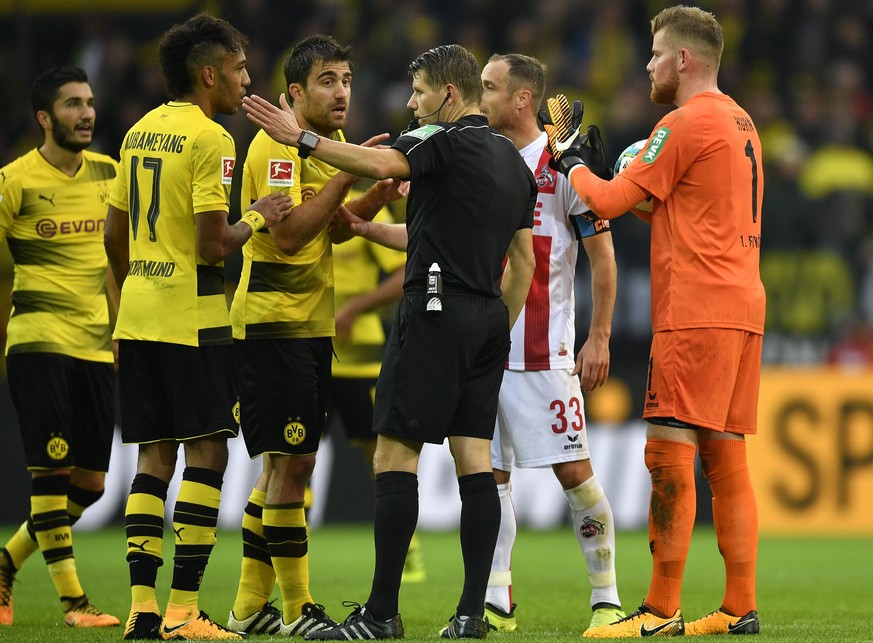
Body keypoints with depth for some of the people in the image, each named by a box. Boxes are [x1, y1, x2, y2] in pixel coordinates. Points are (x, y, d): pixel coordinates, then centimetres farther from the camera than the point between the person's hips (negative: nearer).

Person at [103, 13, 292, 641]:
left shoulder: (140, 133, 13)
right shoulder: (210, 139, -12)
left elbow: (115, 235, 18)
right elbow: (213, 245, -17)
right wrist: (256, 217, 0)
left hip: (136, 318, 8)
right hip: (193, 319, -8)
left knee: (155, 455, 10)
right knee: (207, 453, -3)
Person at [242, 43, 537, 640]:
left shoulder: (447, 139, -8)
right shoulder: (515, 161, 17)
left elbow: (379, 164, -25)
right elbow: (524, 261, 21)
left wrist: (301, 137, -20)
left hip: (436, 311, -8)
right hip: (487, 321, 8)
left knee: (395, 455, -6)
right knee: (476, 462, 4)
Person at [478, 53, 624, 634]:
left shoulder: (564, 165, -6)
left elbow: (602, 255, -4)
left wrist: (599, 338, -8)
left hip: (545, 354, -6)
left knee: (574, 470, -6)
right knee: (489, 475, 5)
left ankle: (607, 598, 3)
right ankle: (496, 603, 10)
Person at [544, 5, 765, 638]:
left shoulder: (686, 124, -10)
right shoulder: (741, 123, 19)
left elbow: (610, 203, -8)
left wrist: (574, 164, 11)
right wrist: (604, 169, 20)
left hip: (694, 312, -9)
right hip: (743, 308, 9)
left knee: (670, 456, -9)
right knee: (726, 462, 8)